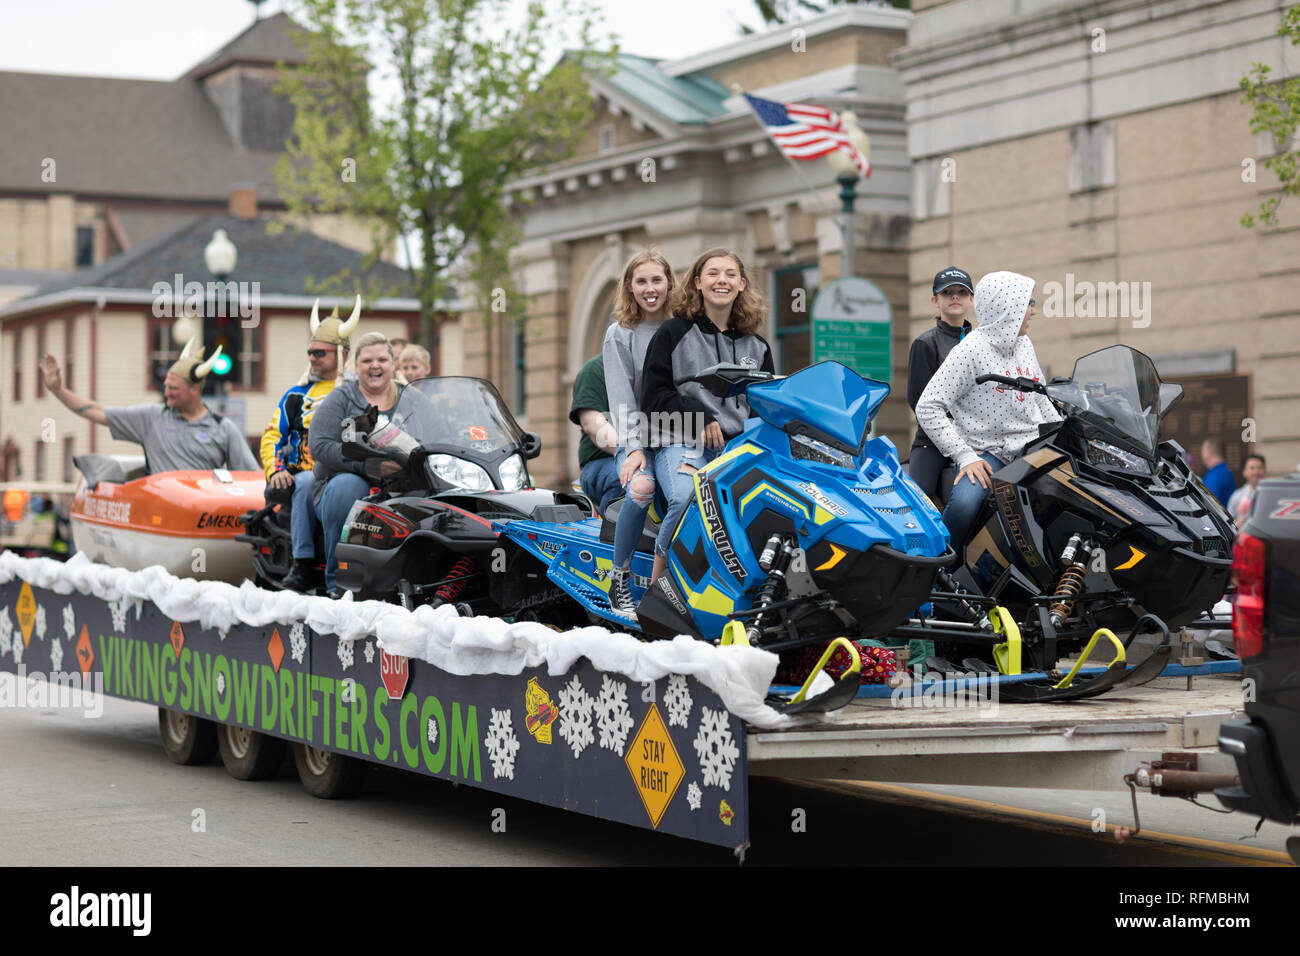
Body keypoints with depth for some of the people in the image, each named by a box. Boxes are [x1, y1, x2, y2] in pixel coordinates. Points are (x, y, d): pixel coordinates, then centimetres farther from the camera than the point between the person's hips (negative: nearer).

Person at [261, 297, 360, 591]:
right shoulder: (296, 395, 19)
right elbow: (272, 436, 15)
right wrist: (275, 470, -3)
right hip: (306, 471, 1)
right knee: (307, 482, -36)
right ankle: (302, 565, -37)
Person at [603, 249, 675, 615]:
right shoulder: (620, 334, 7)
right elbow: (621, 397, -1)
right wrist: (634, 448, -13)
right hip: (638, 438, -2)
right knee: (641, 488, -35)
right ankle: (620, 581, -19)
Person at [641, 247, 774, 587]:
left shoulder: (756, 345, 21)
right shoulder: (674, 333, 9)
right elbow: (654, 394, 4)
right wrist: (699, 419, -8)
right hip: (681, 442, -3)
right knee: (687, 499, -35)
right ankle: (658, 577, -15)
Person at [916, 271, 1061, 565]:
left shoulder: (1024, 345, 12)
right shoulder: (971, 350, -11)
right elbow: (928, 408, -14)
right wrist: (965, 457, -19)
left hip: (1032, 448, 6)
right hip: (986, 452, -6)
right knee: (965, 502, -34)